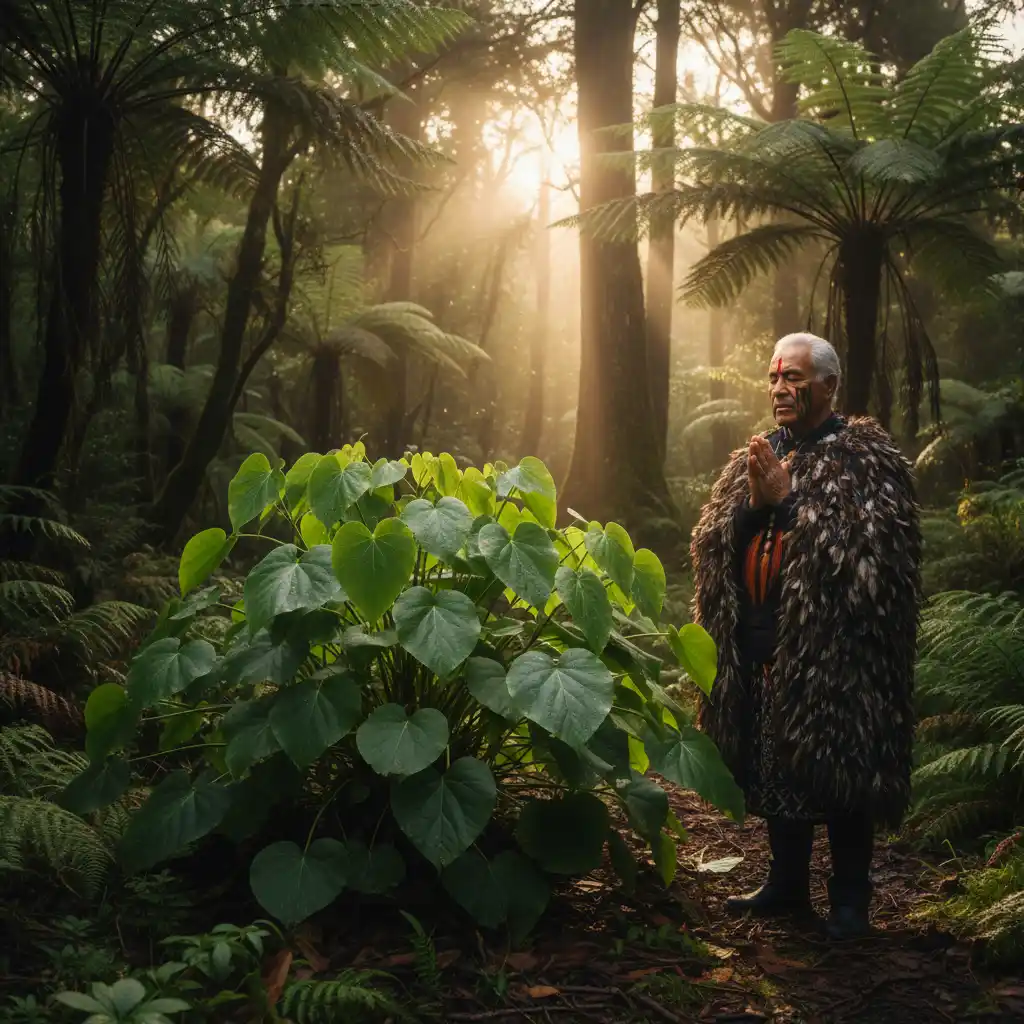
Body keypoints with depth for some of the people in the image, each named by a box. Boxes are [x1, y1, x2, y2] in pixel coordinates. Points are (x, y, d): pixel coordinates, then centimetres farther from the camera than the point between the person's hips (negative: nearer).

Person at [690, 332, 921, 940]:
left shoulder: (866, 457, -5)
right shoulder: (756, 458, 14)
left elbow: (872, 546, -18)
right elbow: (712, 541, 8)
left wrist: (787, 501, -17)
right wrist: (751, 505, -12)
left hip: (836, 652, -6)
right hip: (762, 645, 6)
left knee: (839, 772, 2)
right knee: (776, 766, 14)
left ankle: (851, 897, 17)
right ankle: (788, 883, 30)